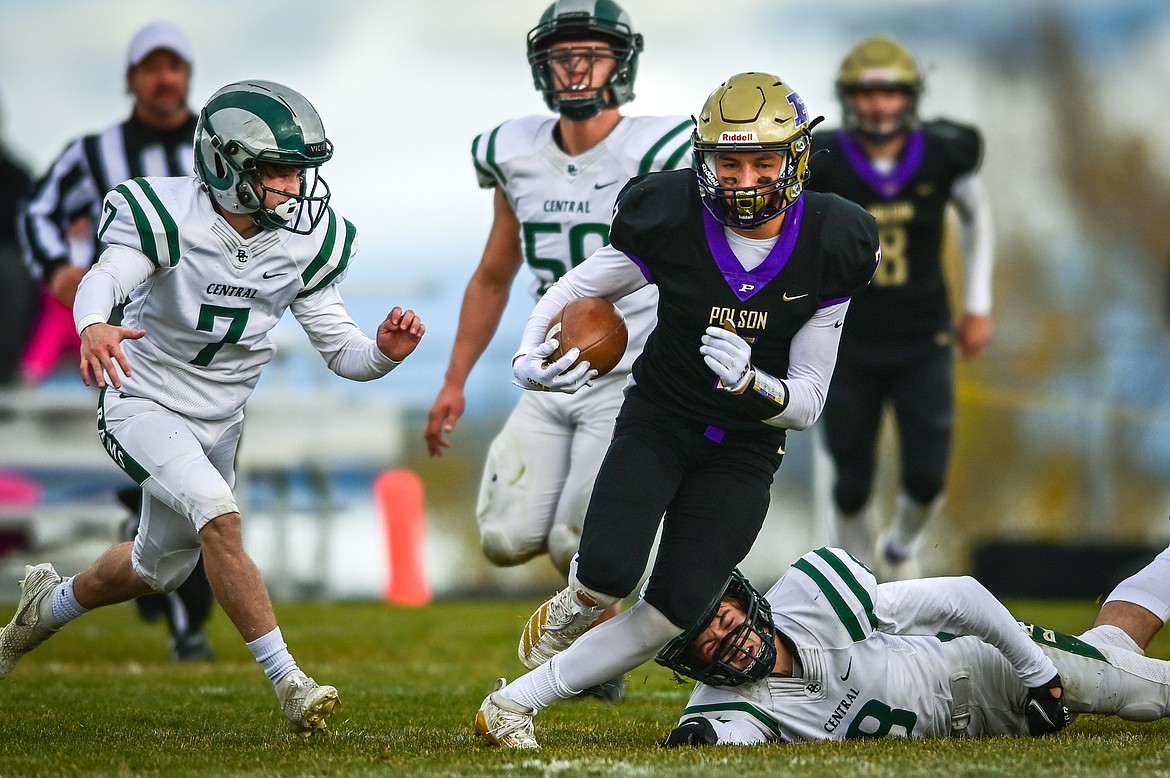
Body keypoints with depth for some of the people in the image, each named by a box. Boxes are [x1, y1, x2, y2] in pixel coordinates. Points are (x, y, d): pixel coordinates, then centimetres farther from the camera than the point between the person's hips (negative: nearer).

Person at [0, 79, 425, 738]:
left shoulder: (305, 244, -8)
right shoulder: (171, 219, -22)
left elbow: (340, 348, -3)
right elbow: (106, 278, -40)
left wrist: (384, 351, -26)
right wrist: (94, 325, -63)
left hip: (217, 425, 6)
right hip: (144, 406, -6)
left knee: (160, 568, 22)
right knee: (219, 516, -29)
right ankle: (289, 682, -25)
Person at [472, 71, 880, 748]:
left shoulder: (828, 249, -13)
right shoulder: (672, 224, -18)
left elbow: (806, 403, -9)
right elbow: (572, 291, -2)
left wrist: (749, 383, -31)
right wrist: (530, 361, -22)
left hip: (746, 446, 1)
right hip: (659, 419, -1)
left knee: (669, 615, -10)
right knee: (609, 576, -24)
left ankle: (515, 704, 5)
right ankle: (573, 608, 15)